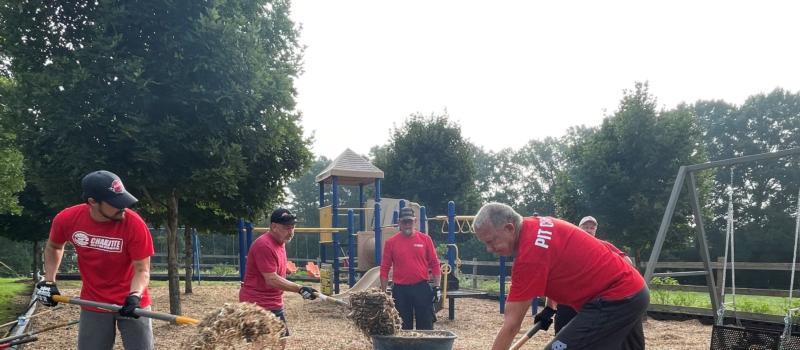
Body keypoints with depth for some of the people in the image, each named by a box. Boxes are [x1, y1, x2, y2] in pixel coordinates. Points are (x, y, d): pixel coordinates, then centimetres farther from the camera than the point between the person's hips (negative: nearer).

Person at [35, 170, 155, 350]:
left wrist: (135, 296, -34)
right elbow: (53, 247, 10)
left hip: (131, 302, -2)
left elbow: (141, 270, -18)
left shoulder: (135, 224, -23)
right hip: (93, 304, 2)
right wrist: (48, 282, 5)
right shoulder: (67, 219, -14)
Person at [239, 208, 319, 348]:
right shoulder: (264, 245, -22)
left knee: (281, 339, 14)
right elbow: (271, 280, -25)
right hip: (257, 305, -10)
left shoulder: (280, 242, 8)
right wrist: (300, 289, -29)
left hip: (274, 303, 10)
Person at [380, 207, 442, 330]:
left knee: (426, 327, 5)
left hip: (422, 288, 0)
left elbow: (435, 264, 3)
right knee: (403, 328, 9)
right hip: (400, 290, 0)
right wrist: (383, 292, 1)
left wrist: (437, 287, -2)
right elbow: (384, 269, 3)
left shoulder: (425, 239, 1)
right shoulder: (391, 242, 1)